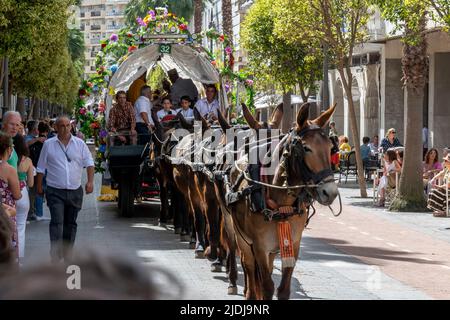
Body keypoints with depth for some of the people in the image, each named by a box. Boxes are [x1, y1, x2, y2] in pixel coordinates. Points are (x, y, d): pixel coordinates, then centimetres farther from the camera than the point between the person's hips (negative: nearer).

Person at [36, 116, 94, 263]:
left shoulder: (79, 144, 5)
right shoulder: (48, 145, 2)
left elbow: (89, 163, 3)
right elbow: (41, 168, 9)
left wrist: (90, 181, -11)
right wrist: (39, 186, 8)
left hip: (75, 191, 3)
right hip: (55, 191, -3)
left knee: (70, 223, 11)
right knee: (57, 222, -15)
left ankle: (67, 254, 23)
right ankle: (55, 255, -21)